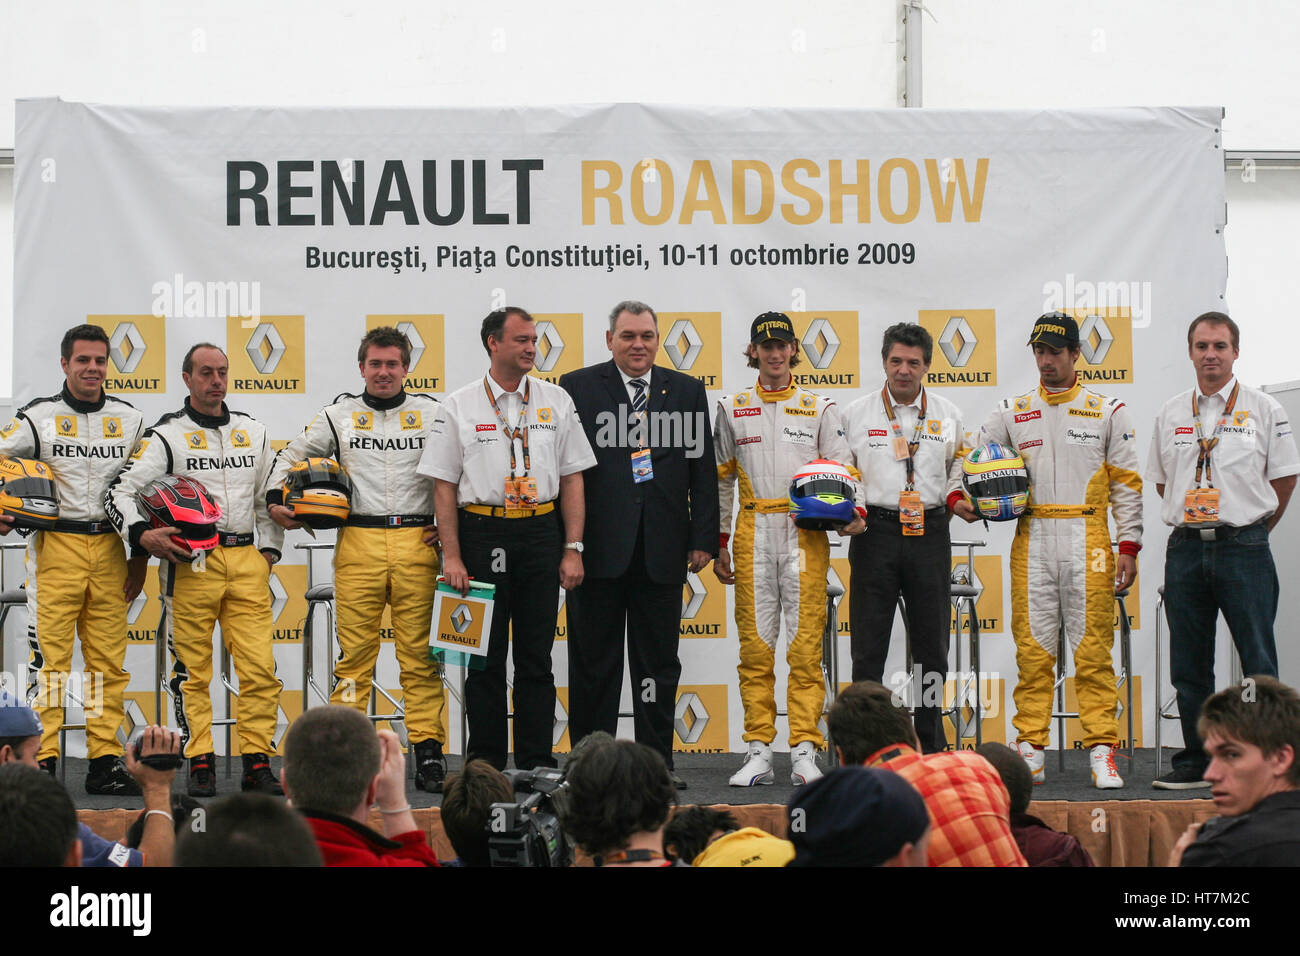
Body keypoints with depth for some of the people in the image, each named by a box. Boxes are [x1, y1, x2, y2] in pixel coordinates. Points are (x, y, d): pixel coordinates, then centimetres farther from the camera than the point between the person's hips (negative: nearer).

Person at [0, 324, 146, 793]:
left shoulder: (130, 420, 13)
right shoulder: (38, 416, 3)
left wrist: (140, 557, 13)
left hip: (110, 549, 3)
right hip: (56, 546, -3)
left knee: (109, 661, 3)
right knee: (49, 657, -7)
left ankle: (105, 761, 8)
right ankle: (41, 762, -4)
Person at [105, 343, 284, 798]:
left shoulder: (253, 431, 15)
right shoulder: (167, 435, 1)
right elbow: (120, 490, -5)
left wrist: (270, 549, 14)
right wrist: (142, 534, -19)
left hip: (246, 561, 3)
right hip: (191, 563, -3)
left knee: (260, 666, -4)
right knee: (193, 669, 0)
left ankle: (257, 761, 3)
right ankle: (201, 764, 6)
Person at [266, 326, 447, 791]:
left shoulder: (432, 414, 11)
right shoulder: (338, 415, 12)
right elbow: (291, 456, 21)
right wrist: (275, 499, 5)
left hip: (417, 543, 0)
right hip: (358, 546, 0)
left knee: (420, 653, -1)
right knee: (355, 652, -1)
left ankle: (429, 753, 2)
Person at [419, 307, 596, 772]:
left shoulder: (556, 401, 8)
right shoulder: (458, 407, 2)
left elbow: (572, 480, 8)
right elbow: (444, 486, 1)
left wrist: (572, 550, 1)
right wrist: (452, 557, -6)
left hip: (541, 530, 2)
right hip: (481, 530, -2)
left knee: (536, 656, 5)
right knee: (486, 655, 3)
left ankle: (537, 762, 11)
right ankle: (484, 764, 11)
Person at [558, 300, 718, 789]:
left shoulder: (687, 391, 10)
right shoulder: (578, 388, 2)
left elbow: (702, 469, 9)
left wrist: (703, 539, 2)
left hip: (662, 547, 2)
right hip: (598, 546, -2)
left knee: (658, 661, 8)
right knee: (593, 660, 4)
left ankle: (657, 761, 14)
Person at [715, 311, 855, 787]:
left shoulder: (819, 408, 10)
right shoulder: (732, 409, 13)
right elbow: (720, 480, 16)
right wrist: (718, 543, 11)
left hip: (805, 535, -1)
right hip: (753, 536, 1)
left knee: (805, 645, -5)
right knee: (755, 645, 0)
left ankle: (805, 751, -2)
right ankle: (758, 753, 4)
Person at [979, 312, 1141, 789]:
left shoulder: (1108, 411, 7)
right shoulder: (1012, 412, 12)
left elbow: (1126, 482, 5)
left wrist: (1129, 547, -1)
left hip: (1088, 539, -2)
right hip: (1032, 540, 2)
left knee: (1094, 650, -4)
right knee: (1032, 648, 1)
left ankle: (1102, 751, -1)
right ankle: (1030, 750, 6)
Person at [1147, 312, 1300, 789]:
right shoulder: (1171, 414, 11)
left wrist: (1248, 531, 7)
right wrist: (1191, 522, 13)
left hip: (1244, 548, -3)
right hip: (1185, 548, 3)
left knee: (1258, 663, -4)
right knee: (1189, 665, 6)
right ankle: (1196, 762, 13)